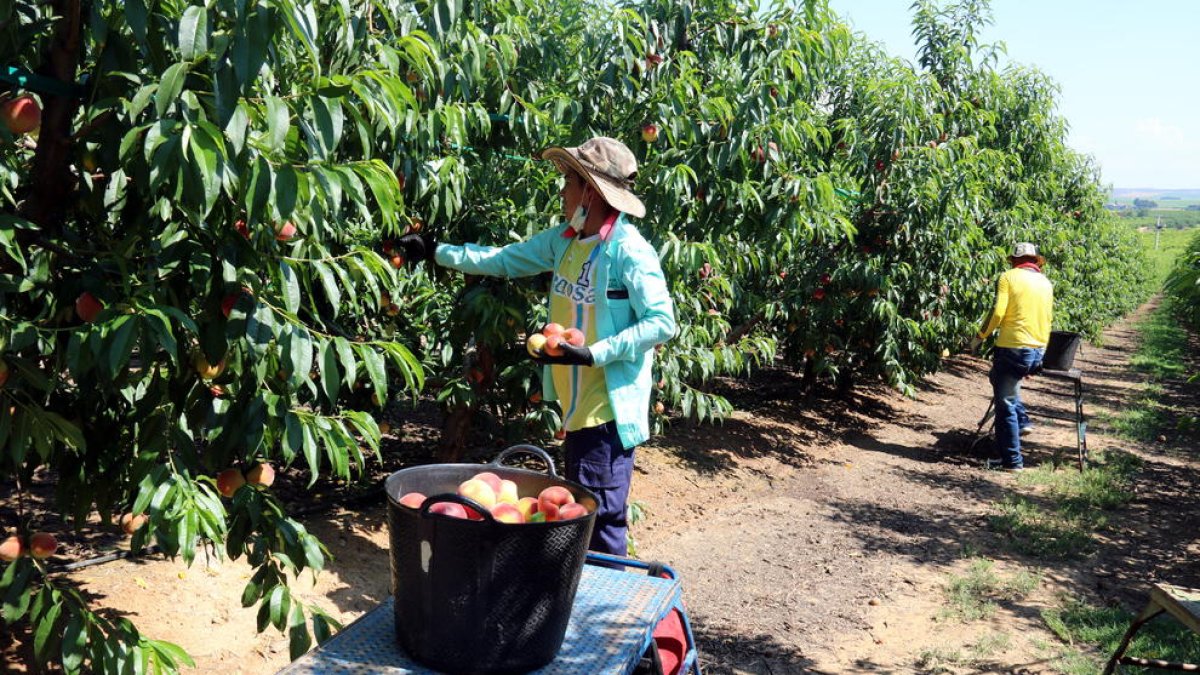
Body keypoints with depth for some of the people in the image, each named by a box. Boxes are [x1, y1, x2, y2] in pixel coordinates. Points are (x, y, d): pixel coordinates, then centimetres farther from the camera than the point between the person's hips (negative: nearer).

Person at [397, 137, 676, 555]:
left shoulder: (628, 250, -17)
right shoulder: (564, 240, 8)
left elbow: (661, 323, -20)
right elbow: (504, 260, 18)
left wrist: (593, 354, -26)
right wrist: (436, 252, 17)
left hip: (609, 408, -9)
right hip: (577, 406, 9)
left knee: (599, 515, -6)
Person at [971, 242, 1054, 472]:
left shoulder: (1009, 277, -3)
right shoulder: (1046, 283, 14)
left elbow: (997, 313, -13)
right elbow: (1047, 318, 18)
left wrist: (980, 336, 1)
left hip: (1013, 348, -6)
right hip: (1039, 352, 7)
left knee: (1005, 405, 1)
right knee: (997, 375, 31)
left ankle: (1012, 460, 4)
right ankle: (1022, 421, 22)